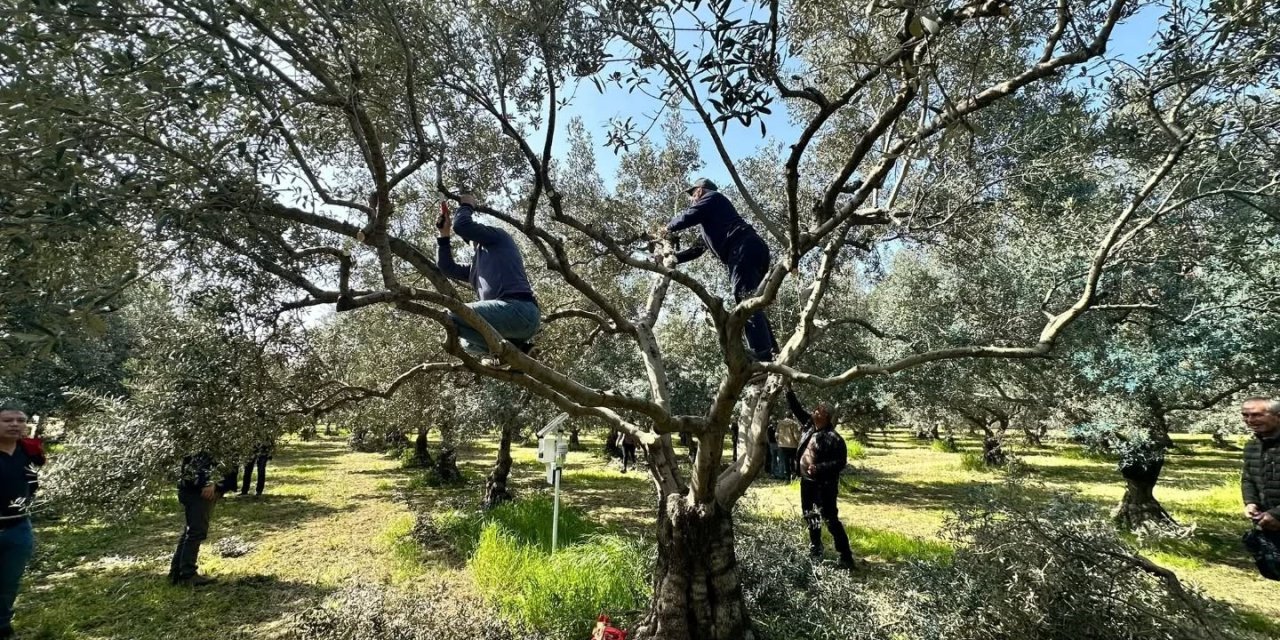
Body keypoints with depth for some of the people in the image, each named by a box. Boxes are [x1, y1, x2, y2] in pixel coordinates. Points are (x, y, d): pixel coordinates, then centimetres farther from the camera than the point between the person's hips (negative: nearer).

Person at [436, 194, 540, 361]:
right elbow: (447, 268, 37)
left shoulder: (497, 236, 13)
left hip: (518, 310, -9)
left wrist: (466, 206, 21)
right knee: (469, 343, 28)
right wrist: (444, 234, 37)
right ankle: (514, 347, 5)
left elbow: (461, 226, 1)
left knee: (451, 318, -11)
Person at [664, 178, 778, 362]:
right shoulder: (710, 220, 38)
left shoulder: (712, 197, 13)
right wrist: (674, 257, 35)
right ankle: (771, 353, 2)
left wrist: (669, 227, 18)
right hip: (752, 252, 10)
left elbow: (688, 217, -1)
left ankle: (762, 357, -27)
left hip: (745, 249, -10)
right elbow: (699, 248, 38)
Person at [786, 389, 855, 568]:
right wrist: (789, 390, -2)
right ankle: (815, 547, 38)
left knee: (830, 519, -4)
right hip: (807, 480, 8)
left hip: (824, 484, -8)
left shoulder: (833, 438, -19)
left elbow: (841, 462, -19)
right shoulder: (809, 425, 1)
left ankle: (846, 556, 6)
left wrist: (819, 468, -28)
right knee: (810, 515, 20)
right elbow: (796, 408, 7)